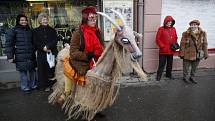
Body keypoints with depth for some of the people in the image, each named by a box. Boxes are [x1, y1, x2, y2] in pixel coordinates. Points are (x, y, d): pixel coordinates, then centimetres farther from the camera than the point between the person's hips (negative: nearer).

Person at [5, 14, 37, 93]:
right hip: (20, 56, -4)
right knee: (23, 71, 1)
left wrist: (34, 51, 17)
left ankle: (33, 85, 28)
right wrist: (10, 56, -10)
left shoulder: (30, 31, 13)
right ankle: (25, 87, 17)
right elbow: (8, 44, -5)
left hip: (31, 55, 4)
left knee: (32, 70, 11)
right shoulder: (13, 31, -2)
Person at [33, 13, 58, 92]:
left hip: (52, 52, 0)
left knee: (52, 69, -2)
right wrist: (43, 48, -14)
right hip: (41, 54, 0)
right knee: (42, 70, 1)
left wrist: (47, 46, -14)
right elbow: (35, 43, 0)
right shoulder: (36, 31, 10)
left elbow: (55, 41, 0)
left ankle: (52, 84, 9)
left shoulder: (52, 30, 12)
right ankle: (43, 85, 10)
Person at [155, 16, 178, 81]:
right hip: (163, 50, -5)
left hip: (171, 50, 5)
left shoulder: (173, 29, 10)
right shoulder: (161, 29, -6)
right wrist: (162, 46, -13)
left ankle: (168, 74, 32)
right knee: (162, 63, -2)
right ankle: (158, 75, 10)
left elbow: (175, 38, 19)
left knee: (170, 63, 15)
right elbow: (157, 39, -8)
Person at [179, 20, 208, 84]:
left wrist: (205, 54, 1)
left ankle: (192, 77, 39)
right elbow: (182, 44, -9)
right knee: (186, 67, 11)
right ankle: (185, 77, 33)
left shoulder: (202, 33, -4)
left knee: (194, 68, 18)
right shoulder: (186, 34, -11)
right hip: (187, 55, -3)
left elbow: (204, 44, 1)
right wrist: (182, 54, -9)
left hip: (197, 55, 3)